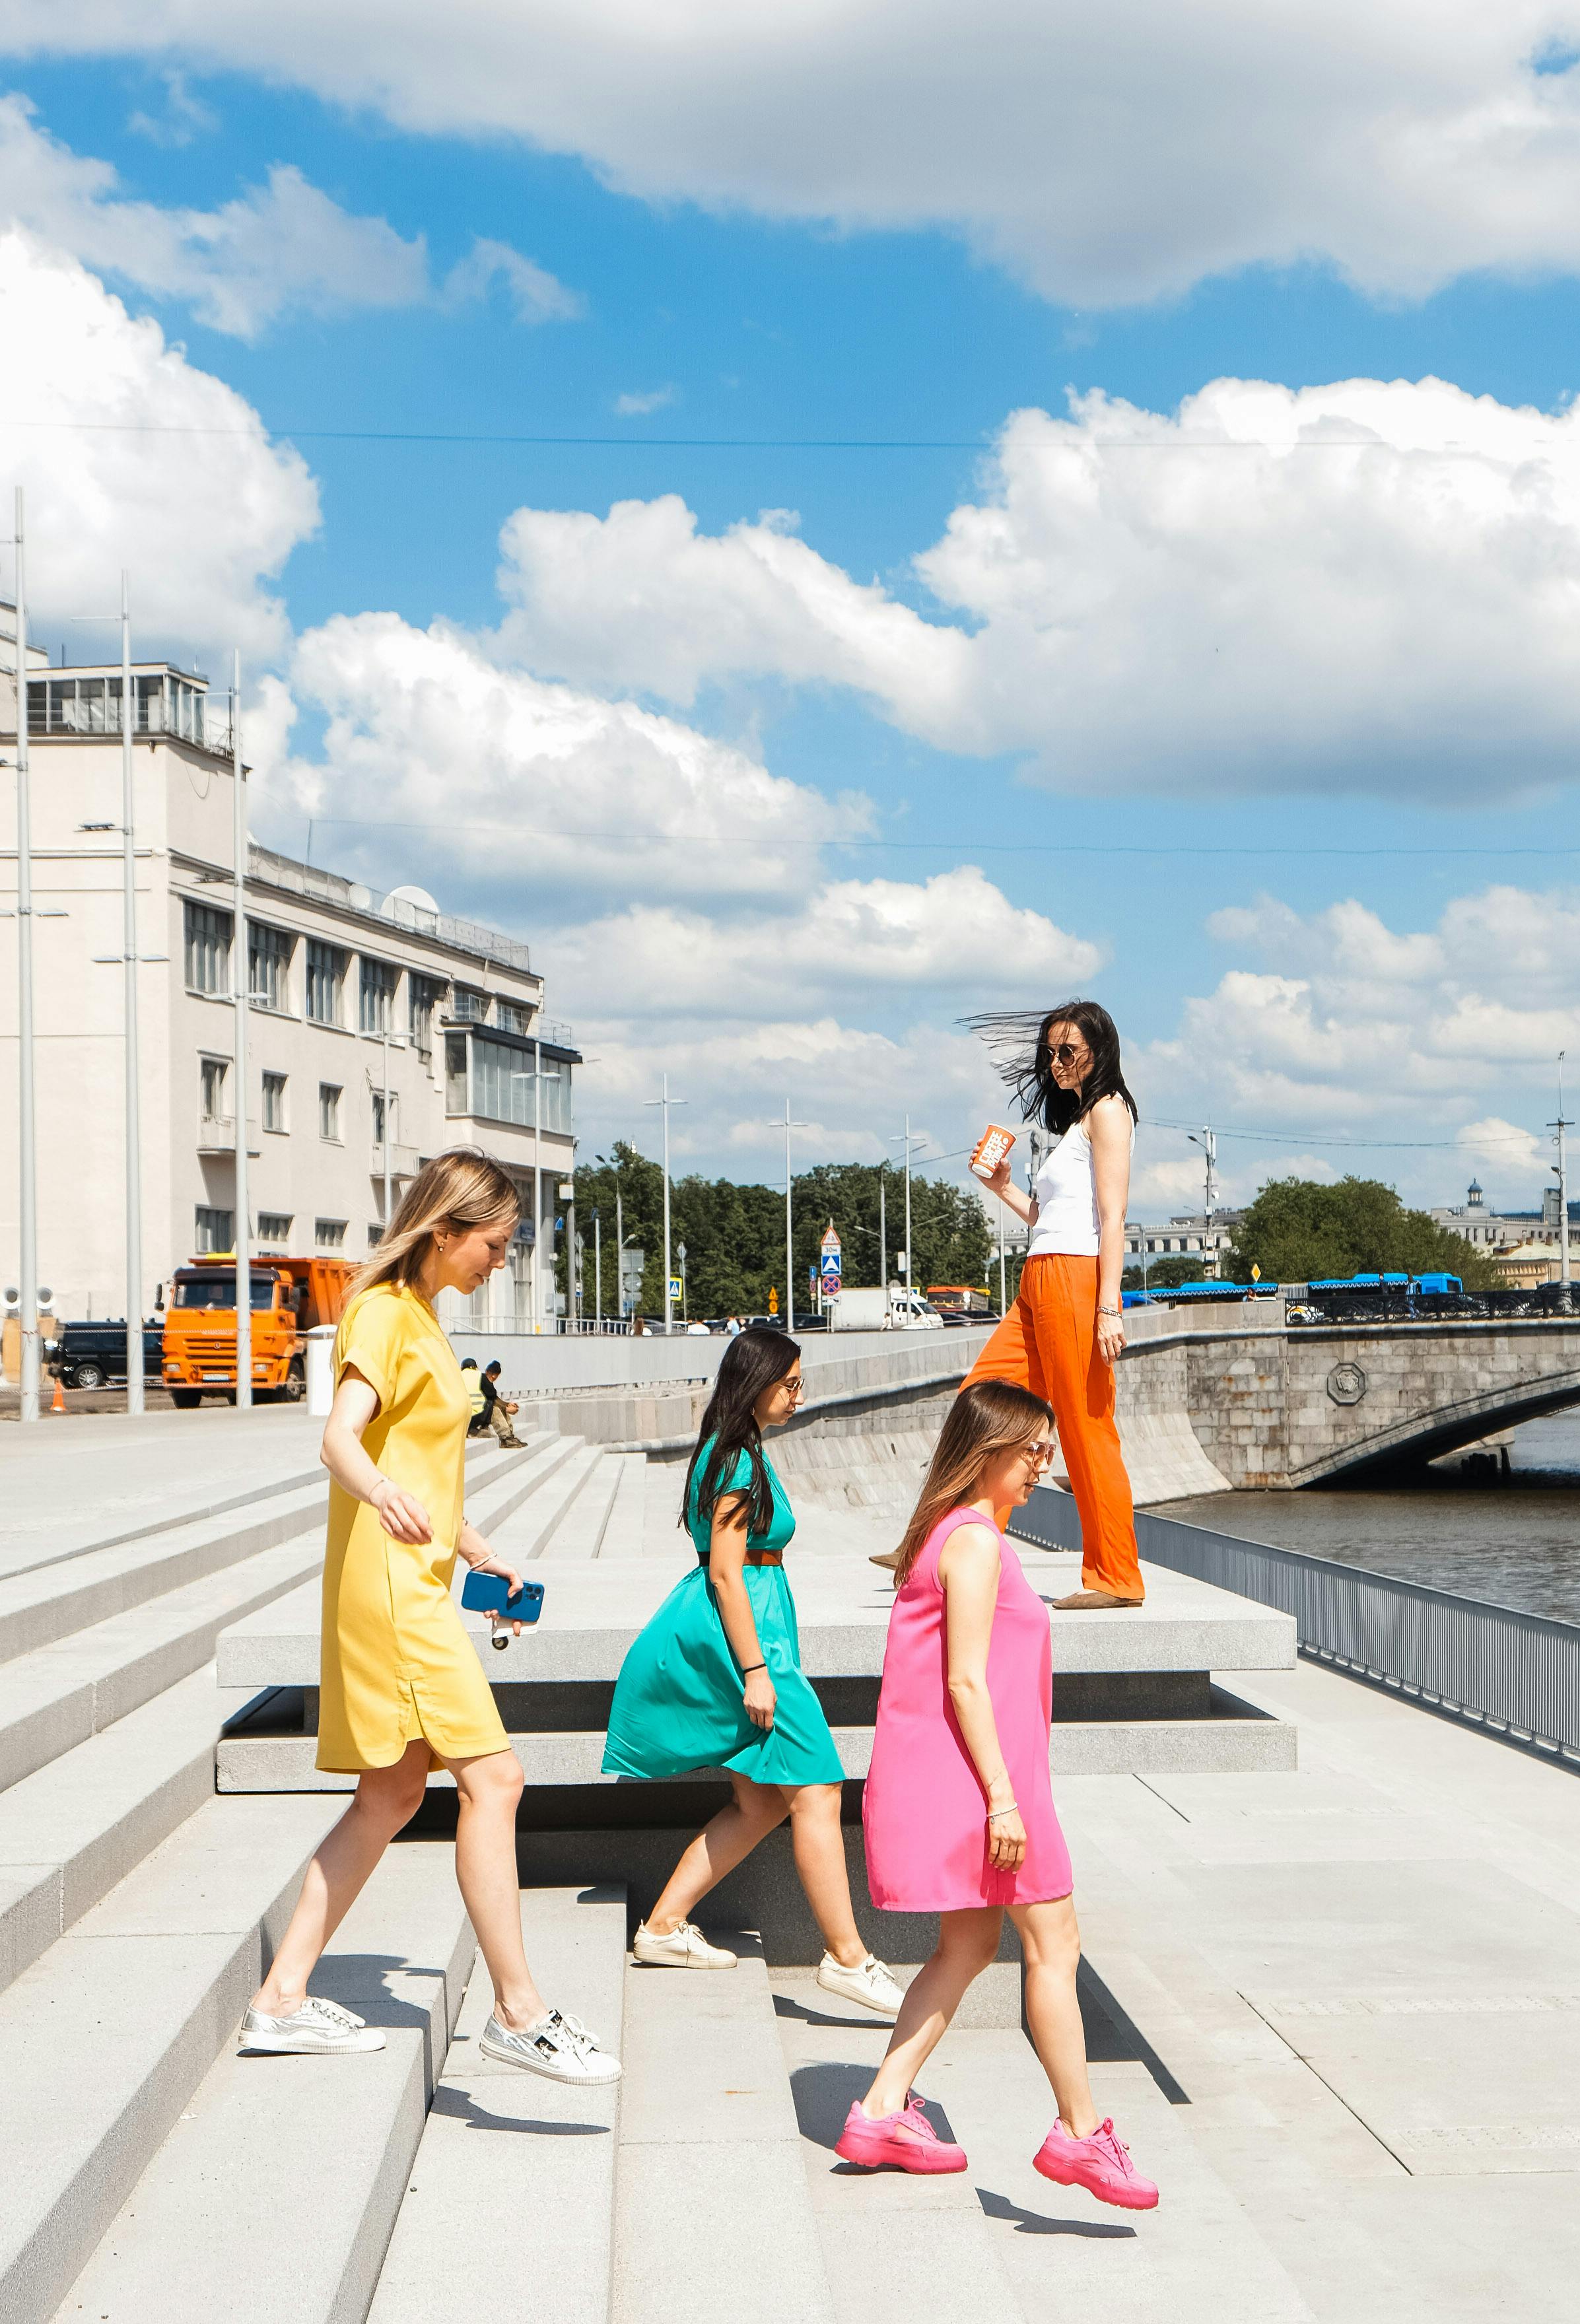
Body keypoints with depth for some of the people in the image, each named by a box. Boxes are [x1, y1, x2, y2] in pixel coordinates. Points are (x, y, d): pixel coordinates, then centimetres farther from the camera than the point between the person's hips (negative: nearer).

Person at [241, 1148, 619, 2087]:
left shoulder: (423, 1316, 18)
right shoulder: (385, 1314, -12)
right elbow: (341, 1434, -29)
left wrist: (479, 1550, 29)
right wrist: (379, 1492, -49)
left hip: (418, 1581, 10)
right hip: (391, 1582, -10)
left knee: (392, 1797, 11)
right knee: (493, 1778, -12)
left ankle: (283, 1998, 17)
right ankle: (519, 2012, -7)